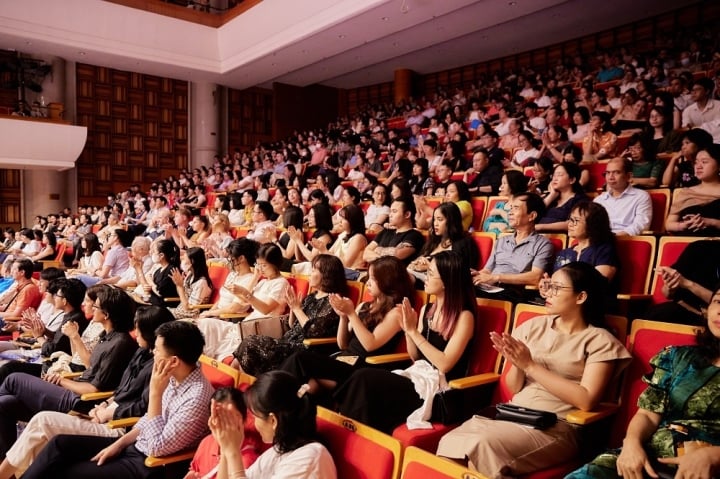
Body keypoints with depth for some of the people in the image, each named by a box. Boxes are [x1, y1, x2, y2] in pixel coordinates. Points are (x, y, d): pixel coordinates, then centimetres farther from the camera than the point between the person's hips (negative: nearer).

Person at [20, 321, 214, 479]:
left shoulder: (197, 397, -30)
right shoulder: (174, 378, -2)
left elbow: (157, 448, -27)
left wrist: (155, 393, -28)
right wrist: (118, 444, 4)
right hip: (135, 445, 9)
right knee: (61, 443, 3)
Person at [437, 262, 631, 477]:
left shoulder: (599, 340, -2)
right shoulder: (535, 326, 10)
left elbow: (586, 400, -14)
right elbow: (514, 388, 12)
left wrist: (531, 365, -15)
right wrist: (517, 364, -10)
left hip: (556, 427, -4)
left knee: (482, 447, -30)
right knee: (450, 442, -23)